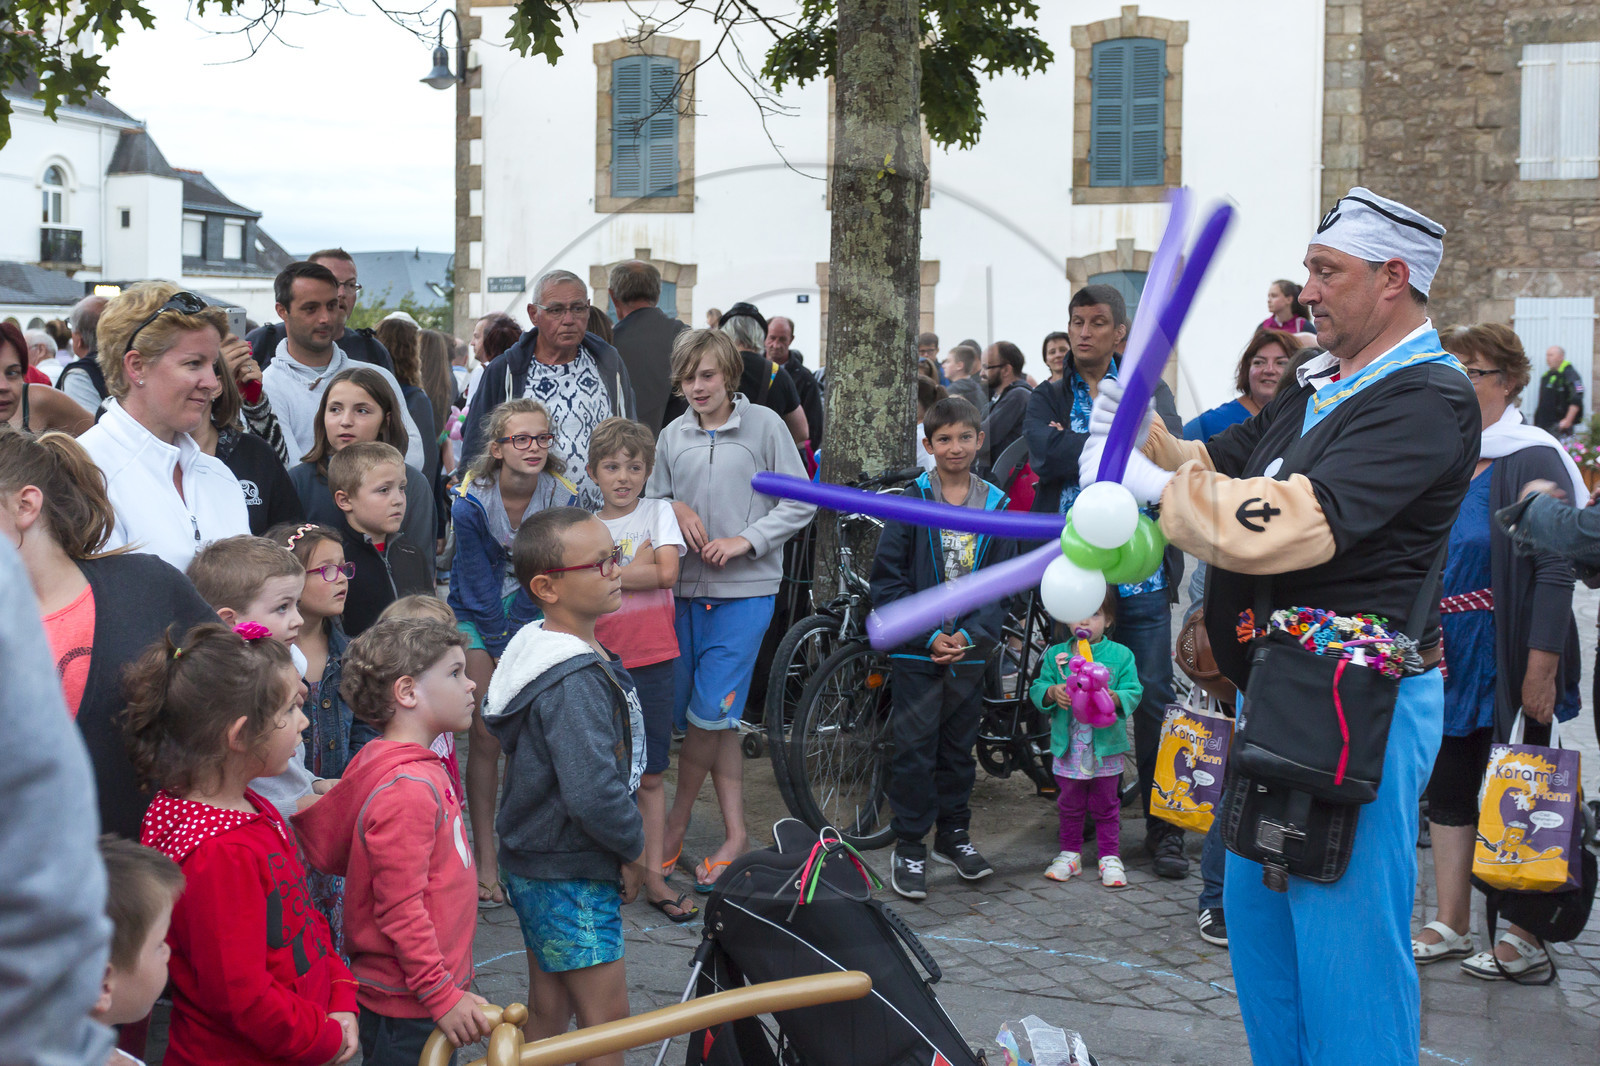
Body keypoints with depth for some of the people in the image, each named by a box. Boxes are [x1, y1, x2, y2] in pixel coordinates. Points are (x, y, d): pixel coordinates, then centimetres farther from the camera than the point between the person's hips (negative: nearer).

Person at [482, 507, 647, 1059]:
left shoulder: (547, 648, 7)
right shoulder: (573, 683, -26)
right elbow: (592, 792, -33)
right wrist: (633, 850, -15)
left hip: (538, 863, 10)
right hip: (571, 877, -10)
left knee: (548, 1012, 20)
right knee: (606, 1021, -1)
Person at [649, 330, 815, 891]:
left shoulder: (764, 424, -2)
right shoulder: (673, 436, 8)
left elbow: (801, 503, -2)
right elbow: (652, 499, 17)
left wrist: (745, 540, -11)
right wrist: (677, 509, -5)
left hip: (745, 589, -4)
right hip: (686, 587, 4)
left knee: (710, 714, -8)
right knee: (718, 719, 7)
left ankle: (676, 826, 10)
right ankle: (735, 834, 16)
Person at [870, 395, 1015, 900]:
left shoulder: (996, 505, 4)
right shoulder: (911, 502, -4)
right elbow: (889, 580, -6)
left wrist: (969, 635, -11)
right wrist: (929, 636, -14)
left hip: (970, 651, 3)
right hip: (916, 651, -3)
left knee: (959, 747, 14)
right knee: (914, 749, -1)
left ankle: (953, 835, 29)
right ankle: (909, 848, 9)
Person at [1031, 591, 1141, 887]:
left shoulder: (1120, 655, -1)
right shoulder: (1056, 655, 5)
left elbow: (1134, 693, -5)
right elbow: (1037, 688, 4)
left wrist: (1113, 697, -24)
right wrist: (1052, 693, -17)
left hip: (1106, 746, -2)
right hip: (1068, 746, 2)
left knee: (1106, 805, 7)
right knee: (1070, 804, 12)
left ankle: (1110, 857, 17)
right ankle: (1070, 854, 24)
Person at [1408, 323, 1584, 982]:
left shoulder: (1532, 462, -13)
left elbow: (1555, 572, -17)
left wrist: (1542, 668, -21)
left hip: (1510, 657, -7)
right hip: (1449, 658, 7)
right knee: (1450, 785, 10)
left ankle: (1527, 939, 15)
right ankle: (1451, 927, 20)